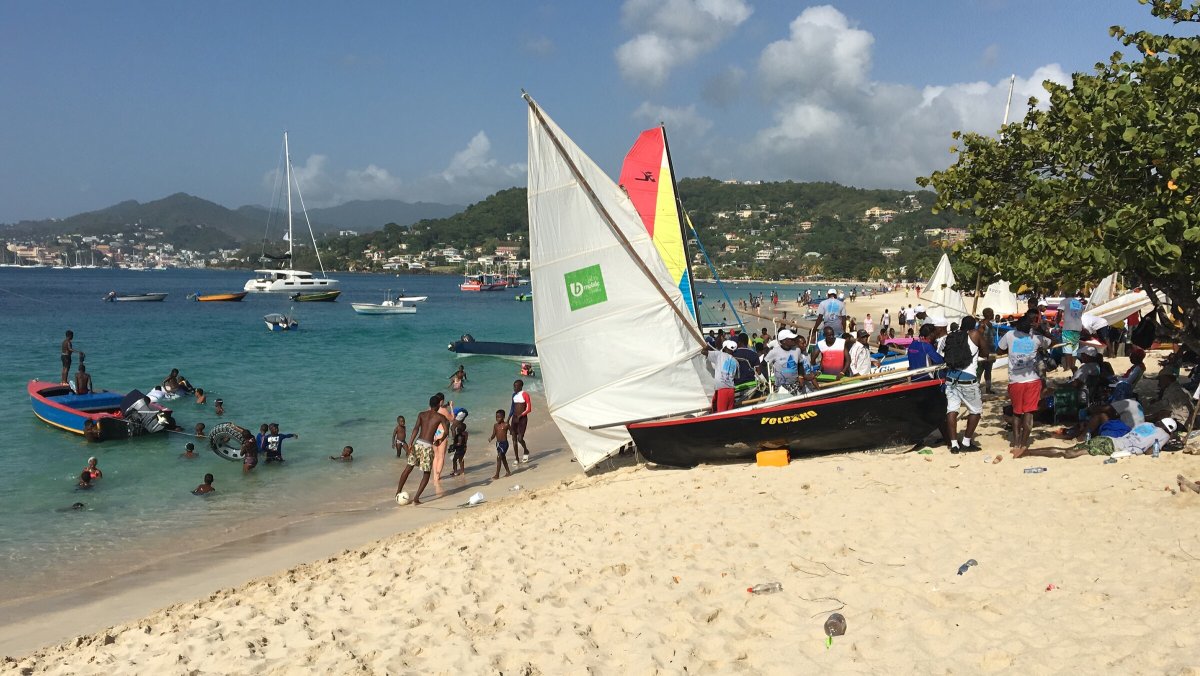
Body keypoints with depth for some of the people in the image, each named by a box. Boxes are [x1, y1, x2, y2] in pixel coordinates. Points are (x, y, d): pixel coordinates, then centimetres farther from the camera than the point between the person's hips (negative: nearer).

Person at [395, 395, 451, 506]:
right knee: (426, 474, 10)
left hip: (417, 443, 3)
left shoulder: (422, 414, 11)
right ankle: (416, 498, 2)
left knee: (408, 468, 19)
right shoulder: (441, 417, 3)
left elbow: (416, 428, -4)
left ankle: (398, 492, 26)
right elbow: (446, 431, -9)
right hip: (427, 446, -3)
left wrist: (410, 443, -12)